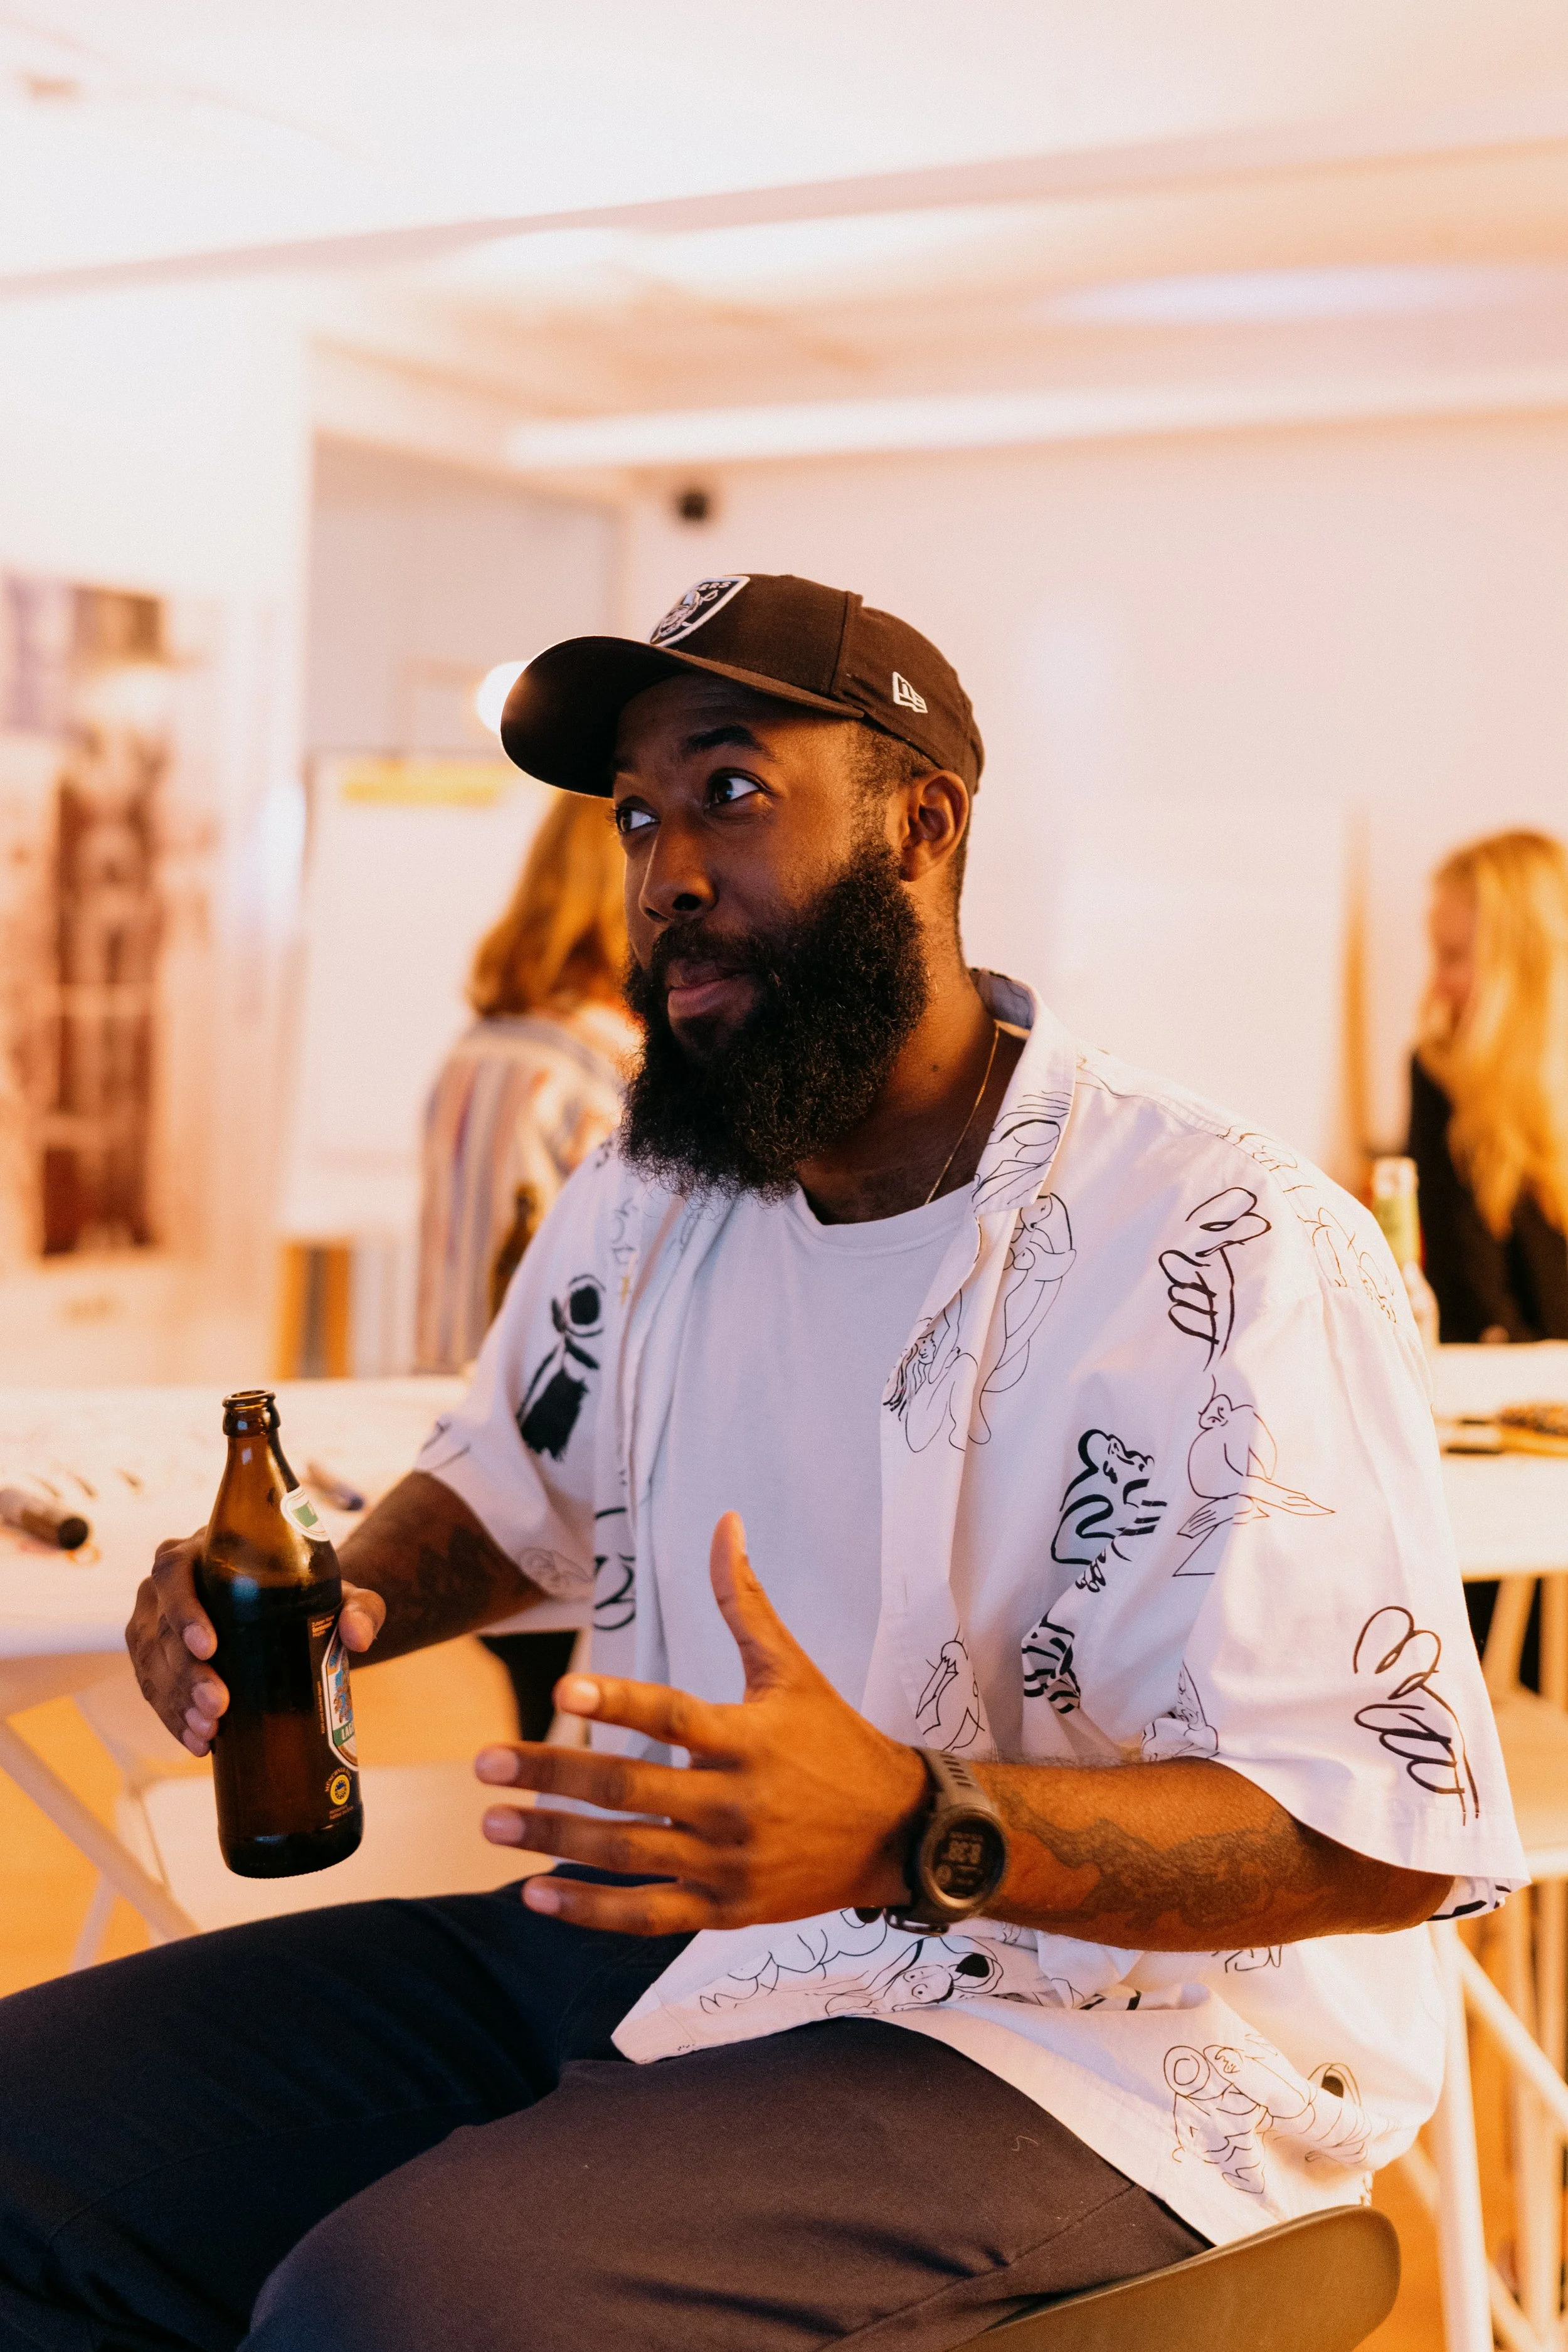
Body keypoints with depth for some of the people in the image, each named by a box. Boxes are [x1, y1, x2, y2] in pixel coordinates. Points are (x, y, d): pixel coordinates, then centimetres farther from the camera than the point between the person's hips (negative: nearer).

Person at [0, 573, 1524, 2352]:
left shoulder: (1227, 1254, -16)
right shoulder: (642, 1195, 9)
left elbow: (1389, 1822, -20)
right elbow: (508, 1485, 27)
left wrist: (914, 1835, -35)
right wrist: (344, 1599, 3)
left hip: (1074, 2046, -7)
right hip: (644, 1940, 7)